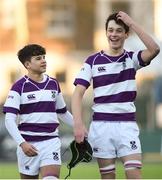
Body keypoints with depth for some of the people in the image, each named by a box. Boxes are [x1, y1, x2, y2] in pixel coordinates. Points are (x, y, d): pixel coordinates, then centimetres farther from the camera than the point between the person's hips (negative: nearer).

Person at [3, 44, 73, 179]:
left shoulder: (53, 84, 10)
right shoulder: (19, 87, -5)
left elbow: (63, 113, 25)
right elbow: (9, 120, -12)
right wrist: (22, 143, -23)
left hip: (51, 141, 2)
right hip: (28, 145, -2)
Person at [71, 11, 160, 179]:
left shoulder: (132, 58, 5)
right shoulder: (93, 61, 3)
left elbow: (154, 49, -17)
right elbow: (78, 93, -4)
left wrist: (132, 23, -16)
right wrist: (78, 123, -18)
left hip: (127, 125, 0)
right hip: (101, 126, 0)